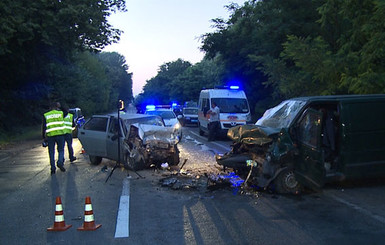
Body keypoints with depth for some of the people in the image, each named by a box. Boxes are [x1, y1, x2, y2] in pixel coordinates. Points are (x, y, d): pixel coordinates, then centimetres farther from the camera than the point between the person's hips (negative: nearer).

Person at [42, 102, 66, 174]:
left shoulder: (45, 115, 9)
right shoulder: (61, 113, 5)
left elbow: (43, 127, 8)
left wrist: (44, 137, 13)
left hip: (50, 135, 1)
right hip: (60, 134, -1)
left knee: (51, 152, 8)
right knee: (61, 150, 9)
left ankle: (53, 168, 7)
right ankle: (60, 162, -14)